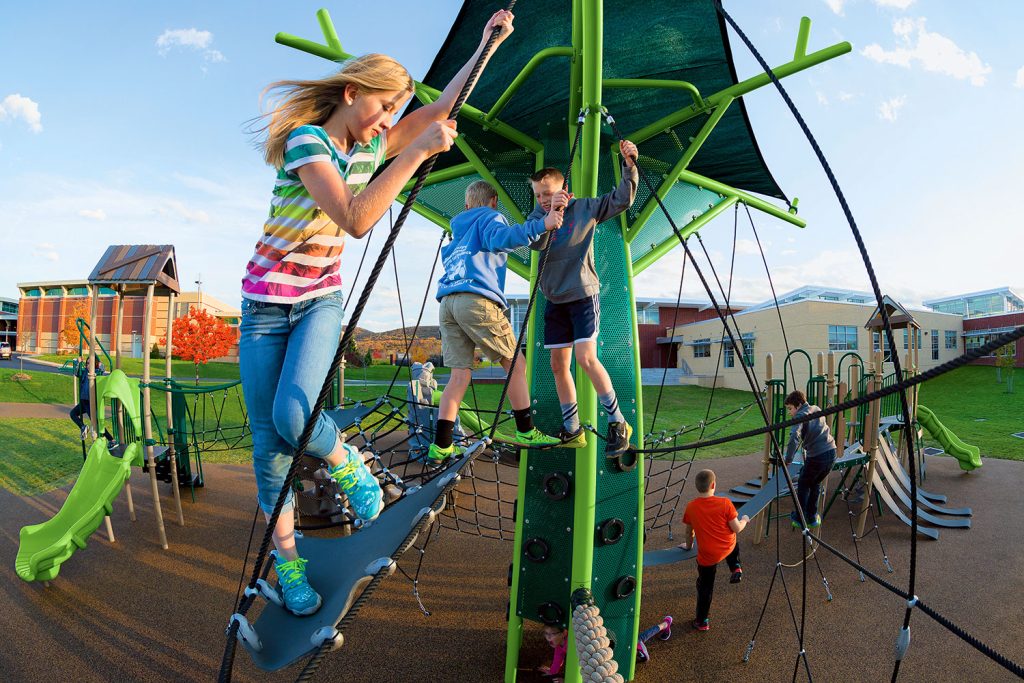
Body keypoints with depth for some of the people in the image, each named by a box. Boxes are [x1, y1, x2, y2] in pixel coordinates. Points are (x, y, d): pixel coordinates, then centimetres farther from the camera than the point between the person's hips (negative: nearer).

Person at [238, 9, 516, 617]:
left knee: (294, 415, -25)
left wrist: (487, 44, 5)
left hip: (322, 298, 3)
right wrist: (418, 152, -33)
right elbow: (356, 218, -33)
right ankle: (286, 553, 19)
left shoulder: (370, 146, 2)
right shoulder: (306, 140, -17)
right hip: (268, 300, -3)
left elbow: (441, 110, 7)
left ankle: (348, 467, 6)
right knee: (270, 440, 2)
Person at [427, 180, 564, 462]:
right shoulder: (490, 217, 10)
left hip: (447, 302, 7)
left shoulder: (457, 232, 32)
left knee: (460, 375, 4)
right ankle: (526, 432, 7)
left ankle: (440, 446, -4)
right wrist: (542, 225, -22)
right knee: (515, 363, 4)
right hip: (477, 300, -7)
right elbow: (499, 238, -12)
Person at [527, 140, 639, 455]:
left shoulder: (585, 208, -1)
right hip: (555, 300, 5)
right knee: (558, 365, 4)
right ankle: (572, 431, 16)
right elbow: (535, 244, -15)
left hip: (583, 295, -5)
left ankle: (617, 423, -3)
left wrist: (629, 166, -15)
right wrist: (549, 215, -29)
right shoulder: (538, 214, 5)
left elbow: (622, 199, -3)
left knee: (586, 358, -17)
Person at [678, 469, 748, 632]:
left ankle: (702, 622, 28)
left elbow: (688, 531, 2)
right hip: (728, 548, 0)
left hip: (707, 555, 0)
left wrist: (688, 545, 22)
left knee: (705, 587, 18)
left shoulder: (691, 507, -12)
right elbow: (736, 529, -12)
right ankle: (736, 568, 26)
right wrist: (744, 520, 10)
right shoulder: (725, 503, -18)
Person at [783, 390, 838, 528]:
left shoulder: (800, 416, -8)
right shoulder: (816, 409, 15)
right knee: (815, 484, 25)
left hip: (817, 456, -7)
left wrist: (788, 459, -20)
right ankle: (812, 517, 29)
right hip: (831, 452, 7)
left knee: (803, 485, 15)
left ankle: (800, 518, 21)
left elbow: (795, 437, -24)